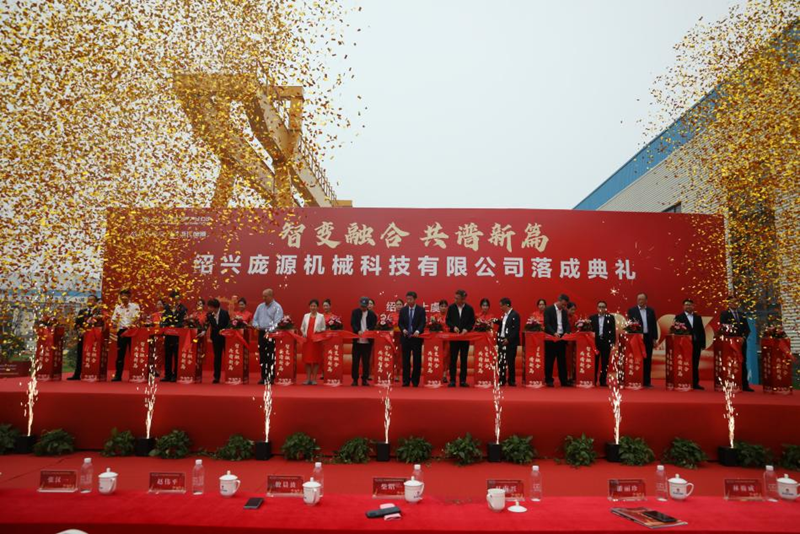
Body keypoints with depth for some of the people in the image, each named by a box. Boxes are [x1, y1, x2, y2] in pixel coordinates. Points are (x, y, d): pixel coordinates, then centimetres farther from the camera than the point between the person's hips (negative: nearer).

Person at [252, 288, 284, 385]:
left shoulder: (277, 307, -5)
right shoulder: (260, 306, 14)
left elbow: (277, 322, -13)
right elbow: (255, 319, 18)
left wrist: (269, 331, -21)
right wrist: (257, 326, -2)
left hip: (272, 334, -6)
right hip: (261, 333, 6)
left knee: (270, 357, -6)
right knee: (262, 356, 8)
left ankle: (271, 377, -1)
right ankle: (263, 377, 15)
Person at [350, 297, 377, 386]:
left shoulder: (372, 314, 2)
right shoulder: (355, 312, 3)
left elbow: (374, 325, -2)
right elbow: (353, 324, -7)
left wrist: (368, 330, -22)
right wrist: (358, 331, -25)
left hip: (367, 341, 0)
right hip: (357, 340, 0)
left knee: (366, 361, 5)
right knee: (355, 361, 4)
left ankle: (365, 379, 15)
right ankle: (355, 379, 13)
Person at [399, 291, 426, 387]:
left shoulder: (421, 310, 0)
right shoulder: (403, 310, 8)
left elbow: (423, 323, -9)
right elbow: (400, 323, 7)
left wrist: (418, 331, -28)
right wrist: (403, 329, -13)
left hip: (416, 338, -2)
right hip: (405, 338, 2)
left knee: (417, 360, 3)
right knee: (406, 360, 3)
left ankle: (415, 381, 13)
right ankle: (406, 381, 9)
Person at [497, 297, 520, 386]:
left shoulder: (515, 315, -10)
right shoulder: (504, 315, 15)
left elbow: (516, 329, -15)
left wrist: (508, 339, -19)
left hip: (510, 342, -7)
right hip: (502, 341, 7)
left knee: (511, 362, 0)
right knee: (501, 362, 7)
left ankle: (512, 381, 11)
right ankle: (502, 381, 14)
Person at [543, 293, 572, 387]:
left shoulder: (564, 311, 13)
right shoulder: (548, 309, -6)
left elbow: (567, 323, 10)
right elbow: (546, 324, -12)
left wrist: (566, 332, -10)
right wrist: (554, 333, -24)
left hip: (562, 338, 5)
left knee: (562, 360, 7)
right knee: (549, 360, 1)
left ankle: (564, 380, 11)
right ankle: (548, 380, 9)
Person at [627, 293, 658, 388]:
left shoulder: (651, 311, 10)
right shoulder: (632, 310, 1)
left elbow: (654, 325, 9)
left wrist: (655, 338, 4)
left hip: (648, 338, 3)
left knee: (647, 360, 4)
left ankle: (646, 381, 9)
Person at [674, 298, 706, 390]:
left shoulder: (698, 318, 14)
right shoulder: (679, 317, 1)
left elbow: (702, 331, 11)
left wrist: (703, 344, 3)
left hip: (696, 344, 4)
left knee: (695, 365, 6)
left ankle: (695, 383, 10)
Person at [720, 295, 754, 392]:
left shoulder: (742, 314, 16)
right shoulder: (724, 314, -1)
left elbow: (747, 329, 11)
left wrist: (743, 338, -7)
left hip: (742, 342, 5)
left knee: (743, 363, 5)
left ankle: (745, 385, 7)